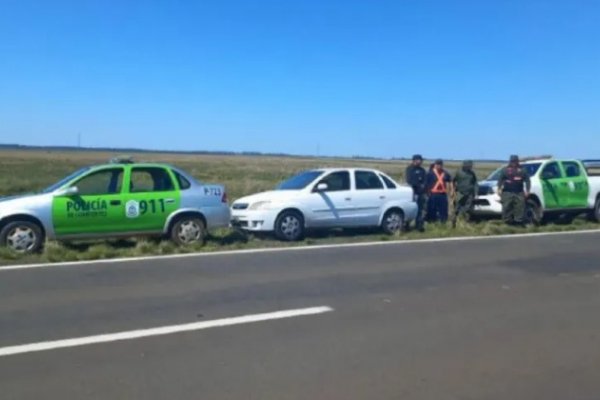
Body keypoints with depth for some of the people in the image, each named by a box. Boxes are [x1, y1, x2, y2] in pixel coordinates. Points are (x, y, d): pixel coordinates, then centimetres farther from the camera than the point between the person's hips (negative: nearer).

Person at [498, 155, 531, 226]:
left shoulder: (522, 170, 13)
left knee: (520, 207, -6)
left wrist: (527, 190, 5)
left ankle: (519, 221, -2)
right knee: (507, 207, -6)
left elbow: (527, 181, 13)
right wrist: (499, 189, -2)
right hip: (507, 193, -1)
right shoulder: (505, 170, 11)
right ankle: (507, 221, 0)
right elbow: (500, 180, 8)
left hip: (519, 193, 1)